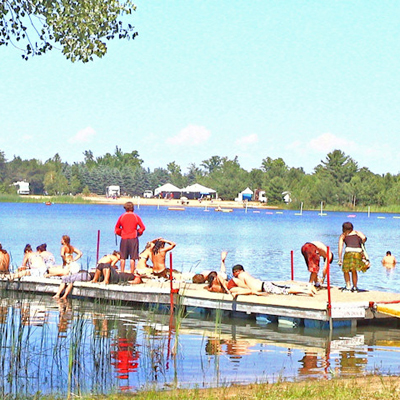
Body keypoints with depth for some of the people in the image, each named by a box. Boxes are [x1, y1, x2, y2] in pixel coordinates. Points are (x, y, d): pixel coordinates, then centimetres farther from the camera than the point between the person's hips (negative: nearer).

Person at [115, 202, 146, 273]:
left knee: (123, 257, 8)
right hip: (133, 238, -2)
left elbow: (117, 228, 12)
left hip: (124, 238, 2)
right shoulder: (136, 217, -1)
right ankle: (132, 274, -2)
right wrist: (138, 233, 17)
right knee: (132, 258, -1)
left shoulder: (122, 216, 3)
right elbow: (142, 227, 2)